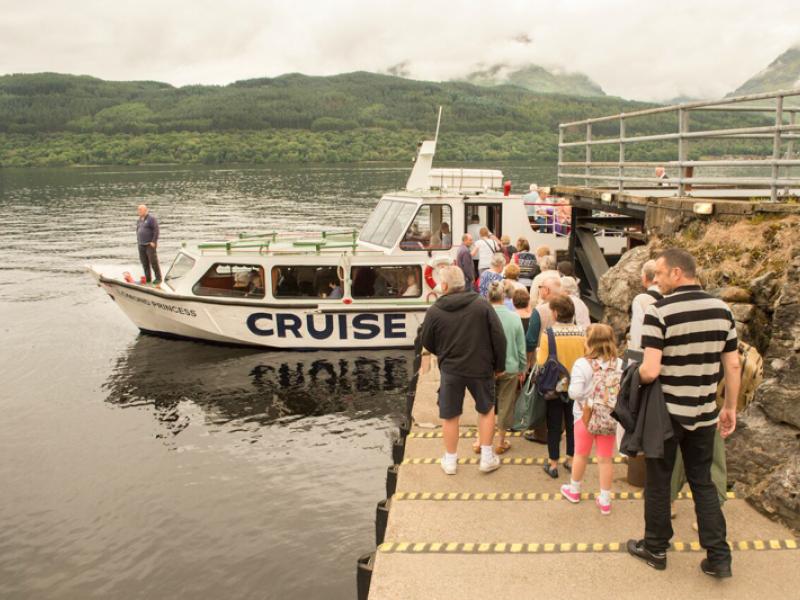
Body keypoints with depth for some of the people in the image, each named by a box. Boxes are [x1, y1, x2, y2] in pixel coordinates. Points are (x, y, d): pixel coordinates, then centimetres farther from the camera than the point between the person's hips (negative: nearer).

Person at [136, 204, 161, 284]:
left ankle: (158, 278, 1)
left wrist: (154, 242, -18)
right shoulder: (139, 220, 14)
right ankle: (147, 278, 13)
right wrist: (138, 241, 13)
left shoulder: (151, 218, -9)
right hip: (141, 245, 7)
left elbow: (156, 230, -14)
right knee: (144, 262, 6)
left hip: (150, 244, -7)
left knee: (153, 261, -7)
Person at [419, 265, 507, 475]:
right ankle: (487, 457, 23)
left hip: (450, 369, 0)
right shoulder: (482, 305, -10)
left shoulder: (434, 311, -11)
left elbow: (427, 343, 1)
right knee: (486, 410, 20)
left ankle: (450, 460, 26)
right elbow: (499, 337, -9)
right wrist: (499, 365, 4)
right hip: (481, 368, 1)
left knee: (449, 416, 15)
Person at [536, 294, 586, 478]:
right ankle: (571, 460, 27)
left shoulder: (548, 333, -18)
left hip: (554, 387, -3)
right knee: (572, 424, 17)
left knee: (554, 426, 9)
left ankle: (553, 464, 16)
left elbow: (542, 363, -18)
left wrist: (538, 351, 2)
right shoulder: (581, 333, -8)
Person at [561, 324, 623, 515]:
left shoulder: (582, 364, -19)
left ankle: (574, 490, 37)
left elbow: (575, 393, -24)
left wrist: (571, 389, -2)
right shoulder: (620, 364, -8)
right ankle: (605, 500, 18)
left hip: (585, 416, -2)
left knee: (581, 455, 17)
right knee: (605, 459, 10)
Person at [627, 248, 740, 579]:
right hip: (704, 414, 5)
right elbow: (733, 366, 3)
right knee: (703, 482, 17)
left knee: (658, 482, 12)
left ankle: (655, 549, 26)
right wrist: (730, 407, 13)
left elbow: (650, 371, -24)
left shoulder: (658, 311, -18)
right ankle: (718, 556, 18)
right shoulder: (722, 309, -1)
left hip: (666, 412, -4)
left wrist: (634, 375, -3)